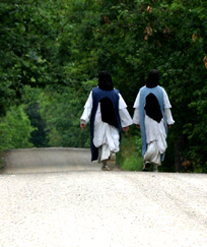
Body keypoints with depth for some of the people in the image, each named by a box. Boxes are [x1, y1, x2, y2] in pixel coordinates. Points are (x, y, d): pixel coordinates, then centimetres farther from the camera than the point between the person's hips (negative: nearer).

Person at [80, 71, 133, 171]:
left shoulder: (94, 92, 1)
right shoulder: (115, 93, 3)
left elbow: (88, 107, -6)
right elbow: (122, 108, 2)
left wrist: (83, 120, -10)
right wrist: (126, 123, 7)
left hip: (99, 121, 0)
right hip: (112, 122, 0)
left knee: (101, 141, 7)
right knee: (113, 137, 6)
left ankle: (105, 163, 0)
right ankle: (113, 150, -27)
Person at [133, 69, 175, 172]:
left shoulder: (142, 90, 0)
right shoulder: (161, 90, -4)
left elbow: (137, 107, 1)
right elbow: (166, 107, -1)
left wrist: (137, 121, 7)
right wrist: (169, 121, 6)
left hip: (146, 120, 2)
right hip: (158, 120, -2)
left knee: (149, 141, 13)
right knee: (158, 142, 2)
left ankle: (147, 160, -7)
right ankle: (155, 165, -6)